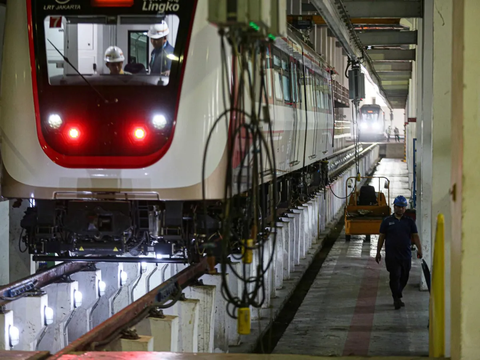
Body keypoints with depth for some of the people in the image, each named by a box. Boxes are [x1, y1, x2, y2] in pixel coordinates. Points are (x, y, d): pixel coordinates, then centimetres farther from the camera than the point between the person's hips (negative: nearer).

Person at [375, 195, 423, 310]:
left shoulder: (409, 221, 10)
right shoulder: (387, 221, 5)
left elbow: (415, 236, 6)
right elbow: (381, 237, 7)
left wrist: (419, 249, -9)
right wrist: (378, 252, 4)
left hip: (406, 256, 3)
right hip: (392, 256, -3)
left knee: (404, 278, 8)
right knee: (395, 277, -9)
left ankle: (396, 296, 25)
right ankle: (397, 299, -7)